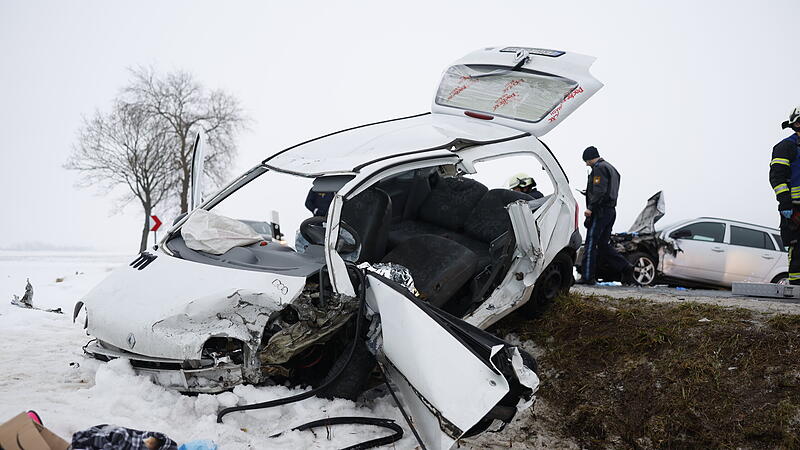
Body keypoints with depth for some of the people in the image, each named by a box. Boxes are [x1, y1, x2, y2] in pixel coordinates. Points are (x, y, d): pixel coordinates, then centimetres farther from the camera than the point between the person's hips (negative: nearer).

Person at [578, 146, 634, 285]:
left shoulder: (599, 168, -7)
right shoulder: (611, 168, 24)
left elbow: (599, 190, -20)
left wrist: (590, 208, -21)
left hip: (600, 211, -10)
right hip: (611, 210, 10)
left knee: (590, 244, -6)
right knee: (604, 245, 11)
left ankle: (587, 277, -6)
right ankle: (626, 268, 4)